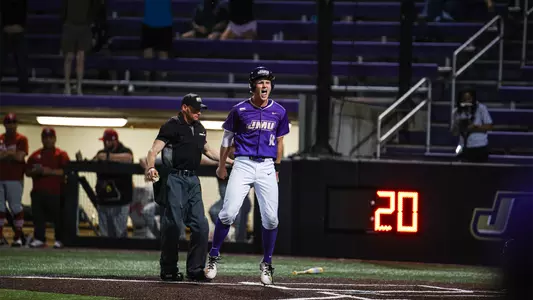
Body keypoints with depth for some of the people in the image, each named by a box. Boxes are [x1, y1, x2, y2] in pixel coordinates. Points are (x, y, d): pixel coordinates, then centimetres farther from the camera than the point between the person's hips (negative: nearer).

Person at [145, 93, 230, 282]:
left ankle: (195, 270, 9)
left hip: (193, 181, 7)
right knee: (172, 224, -9)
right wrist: (151, 168, -35)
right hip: (174, 179, -7)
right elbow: (154, 151, -16)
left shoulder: (199, 129, 16)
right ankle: (169, 271, -1)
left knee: (201, 225, 2)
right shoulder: (172, 126, -7)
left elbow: (207, 151, 32)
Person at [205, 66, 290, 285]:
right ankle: (213, 258, 4)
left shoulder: (279, 112, 5)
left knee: (270, 218, -3)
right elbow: (227, 138, 9)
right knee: (228, 213, -11)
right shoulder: (240, 110, -1)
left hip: (267, 168, 2)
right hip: (243, 166, -2)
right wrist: (221, 167, 13)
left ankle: (266, 265, 12)